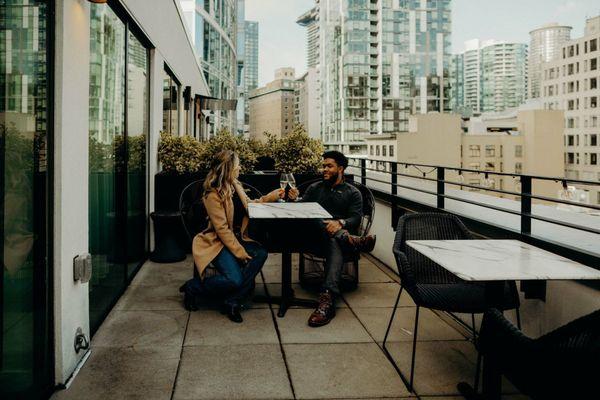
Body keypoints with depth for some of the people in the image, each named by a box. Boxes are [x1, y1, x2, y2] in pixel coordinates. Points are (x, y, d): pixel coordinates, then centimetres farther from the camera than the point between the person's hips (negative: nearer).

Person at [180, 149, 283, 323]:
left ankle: (232, 302, -16)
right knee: (234, 280, -27)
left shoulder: (235, 185, 8)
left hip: (236, 238, 8)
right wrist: (240, 253, -22)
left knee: (260, 253, -22)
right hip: (217, 242, -8)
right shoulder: (213, 195, -16)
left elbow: (248, 205, 25)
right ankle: (193, 288, 0)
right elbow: (222, 229, -19)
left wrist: (269, 197, 15)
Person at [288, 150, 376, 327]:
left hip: (341, 233, -2)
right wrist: (295, 200, -10)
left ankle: (327, 299, -56)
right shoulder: (314, 188, 25)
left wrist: (340, 223, -22)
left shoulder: (352, 193, 16)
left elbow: (356, 219, 0)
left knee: (335, 245, -38)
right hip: (315, 238, 2)